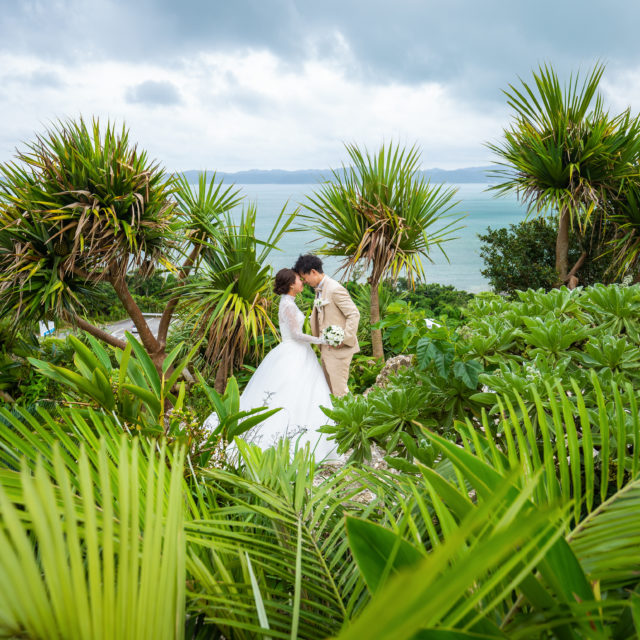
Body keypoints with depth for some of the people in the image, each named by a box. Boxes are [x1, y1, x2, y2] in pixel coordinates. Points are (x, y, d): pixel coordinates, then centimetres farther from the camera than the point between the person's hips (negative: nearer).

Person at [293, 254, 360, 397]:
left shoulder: (335, 289, -17)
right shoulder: (319, 290, 13)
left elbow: (354, 314, -18)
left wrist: (345, 339, -21)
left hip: (339, 348, -9)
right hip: (326, 348, 9)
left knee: (338, 388, -6)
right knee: (328, 387, 14)